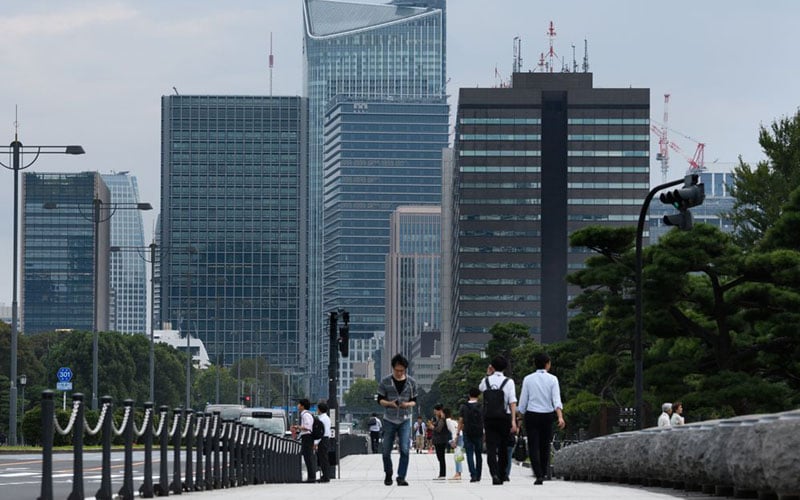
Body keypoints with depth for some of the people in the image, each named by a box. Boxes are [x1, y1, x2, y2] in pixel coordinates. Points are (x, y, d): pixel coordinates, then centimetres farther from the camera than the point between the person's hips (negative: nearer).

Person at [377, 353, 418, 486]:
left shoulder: (411, 383, 2)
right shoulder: (385, 381, -2)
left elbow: (414, 401, 9)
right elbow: (380, 400, 3)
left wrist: (408, 404, -14)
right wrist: (390, 403, -17)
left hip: (405, 420, 0)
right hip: (389, 420, 0)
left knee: (404, 450, -13)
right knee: (386, 450, 4)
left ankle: (401, 477, -8)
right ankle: (388, 474, 27)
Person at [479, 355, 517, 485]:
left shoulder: (486, 381, 4)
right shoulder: (508, 382, -3)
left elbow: (480, 388, 29)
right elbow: (512, 402, -10)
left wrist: (488, 374, 25)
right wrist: (513, 420, -12)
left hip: (488, 417, 1)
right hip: (504, 417, -1)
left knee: (491, 447, -4)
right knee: (503, 447, 14)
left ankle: (495, 474, -21)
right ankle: (502, 474, 22)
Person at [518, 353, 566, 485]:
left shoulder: (528, 379, 1)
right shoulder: (552, 379, 0)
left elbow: (523, 402, 2)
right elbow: (556, 400, -11)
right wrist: (560, 417, -18)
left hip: (531, 415, -1)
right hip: (547, 415, 1)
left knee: (533, 447, -3)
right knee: (545, 446, 14)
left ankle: (538, 475, -17)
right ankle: (543, 474, 18)